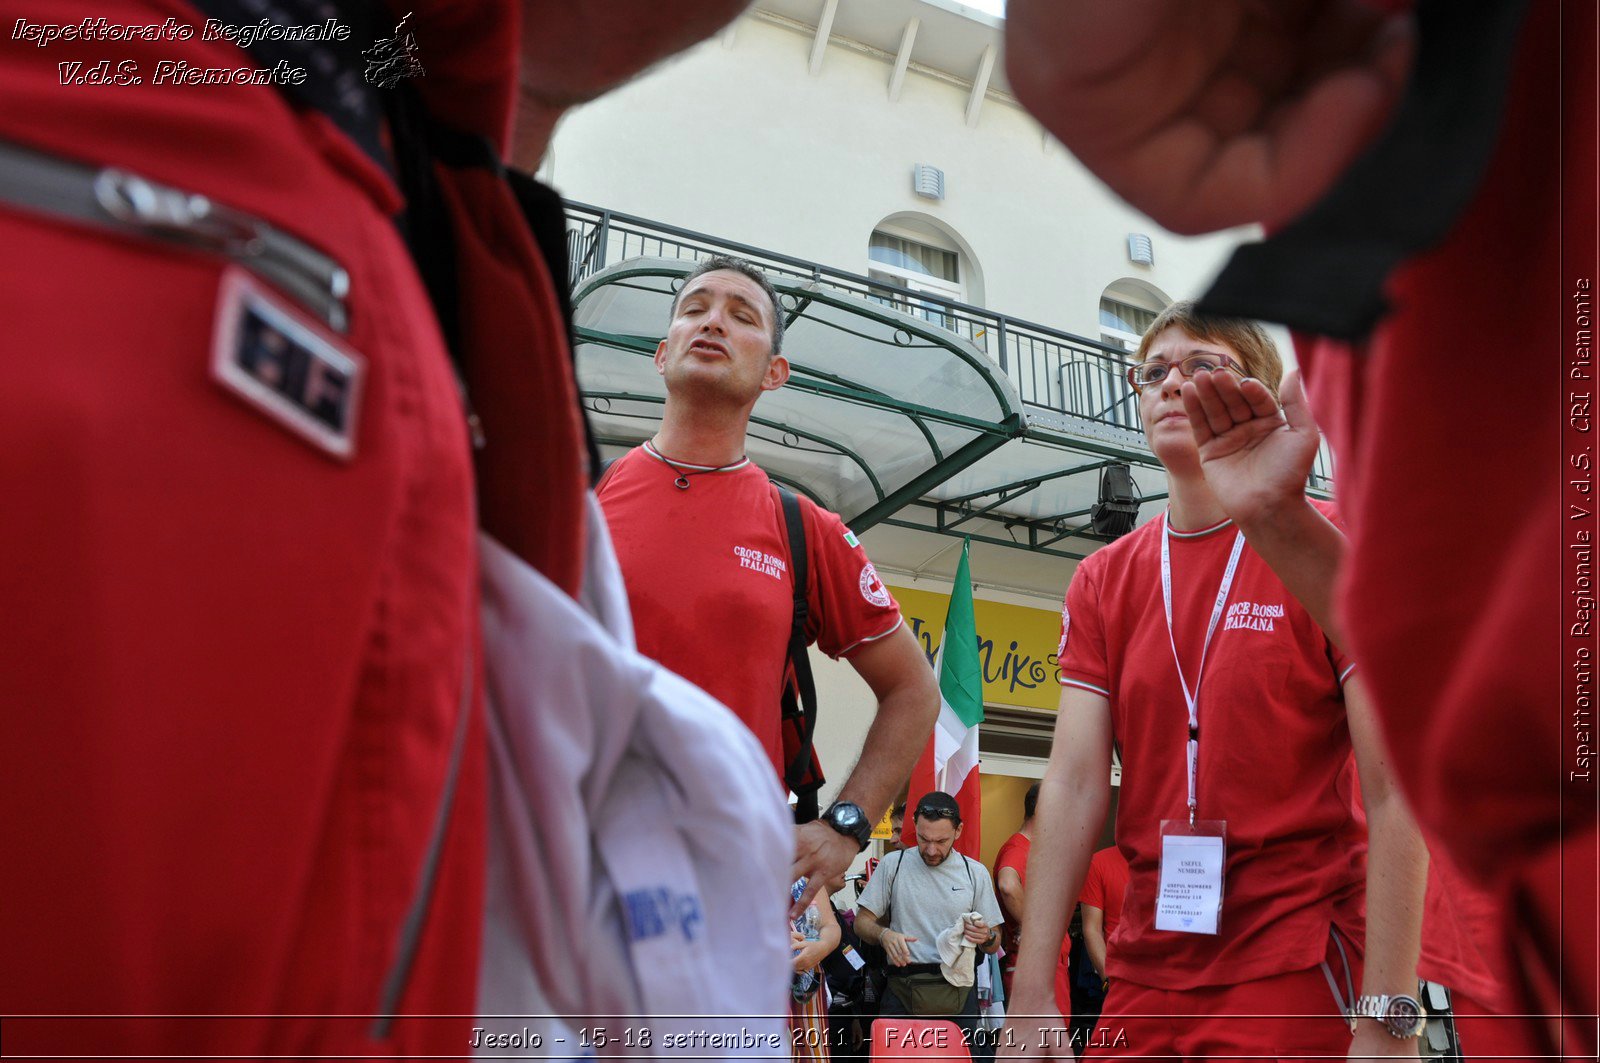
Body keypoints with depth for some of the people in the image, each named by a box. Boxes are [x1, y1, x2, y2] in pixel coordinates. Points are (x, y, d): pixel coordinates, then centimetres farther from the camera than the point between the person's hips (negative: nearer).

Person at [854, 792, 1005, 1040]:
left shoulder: (976, 873, 8)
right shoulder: (893, 864, 5)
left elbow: (994, 945, 12)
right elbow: (862, 922, 6)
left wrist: (986, 937, -11)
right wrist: (884, 934, -15)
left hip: (958, 990, 1)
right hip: (903, 989, -1)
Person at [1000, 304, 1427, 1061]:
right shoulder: (1102, 580, 6)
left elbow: (1395, 794, -11)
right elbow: (1074, 784, -1)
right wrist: (1031, 994, -7)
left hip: (1298, 971, -4)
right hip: (1145, 973, 4)